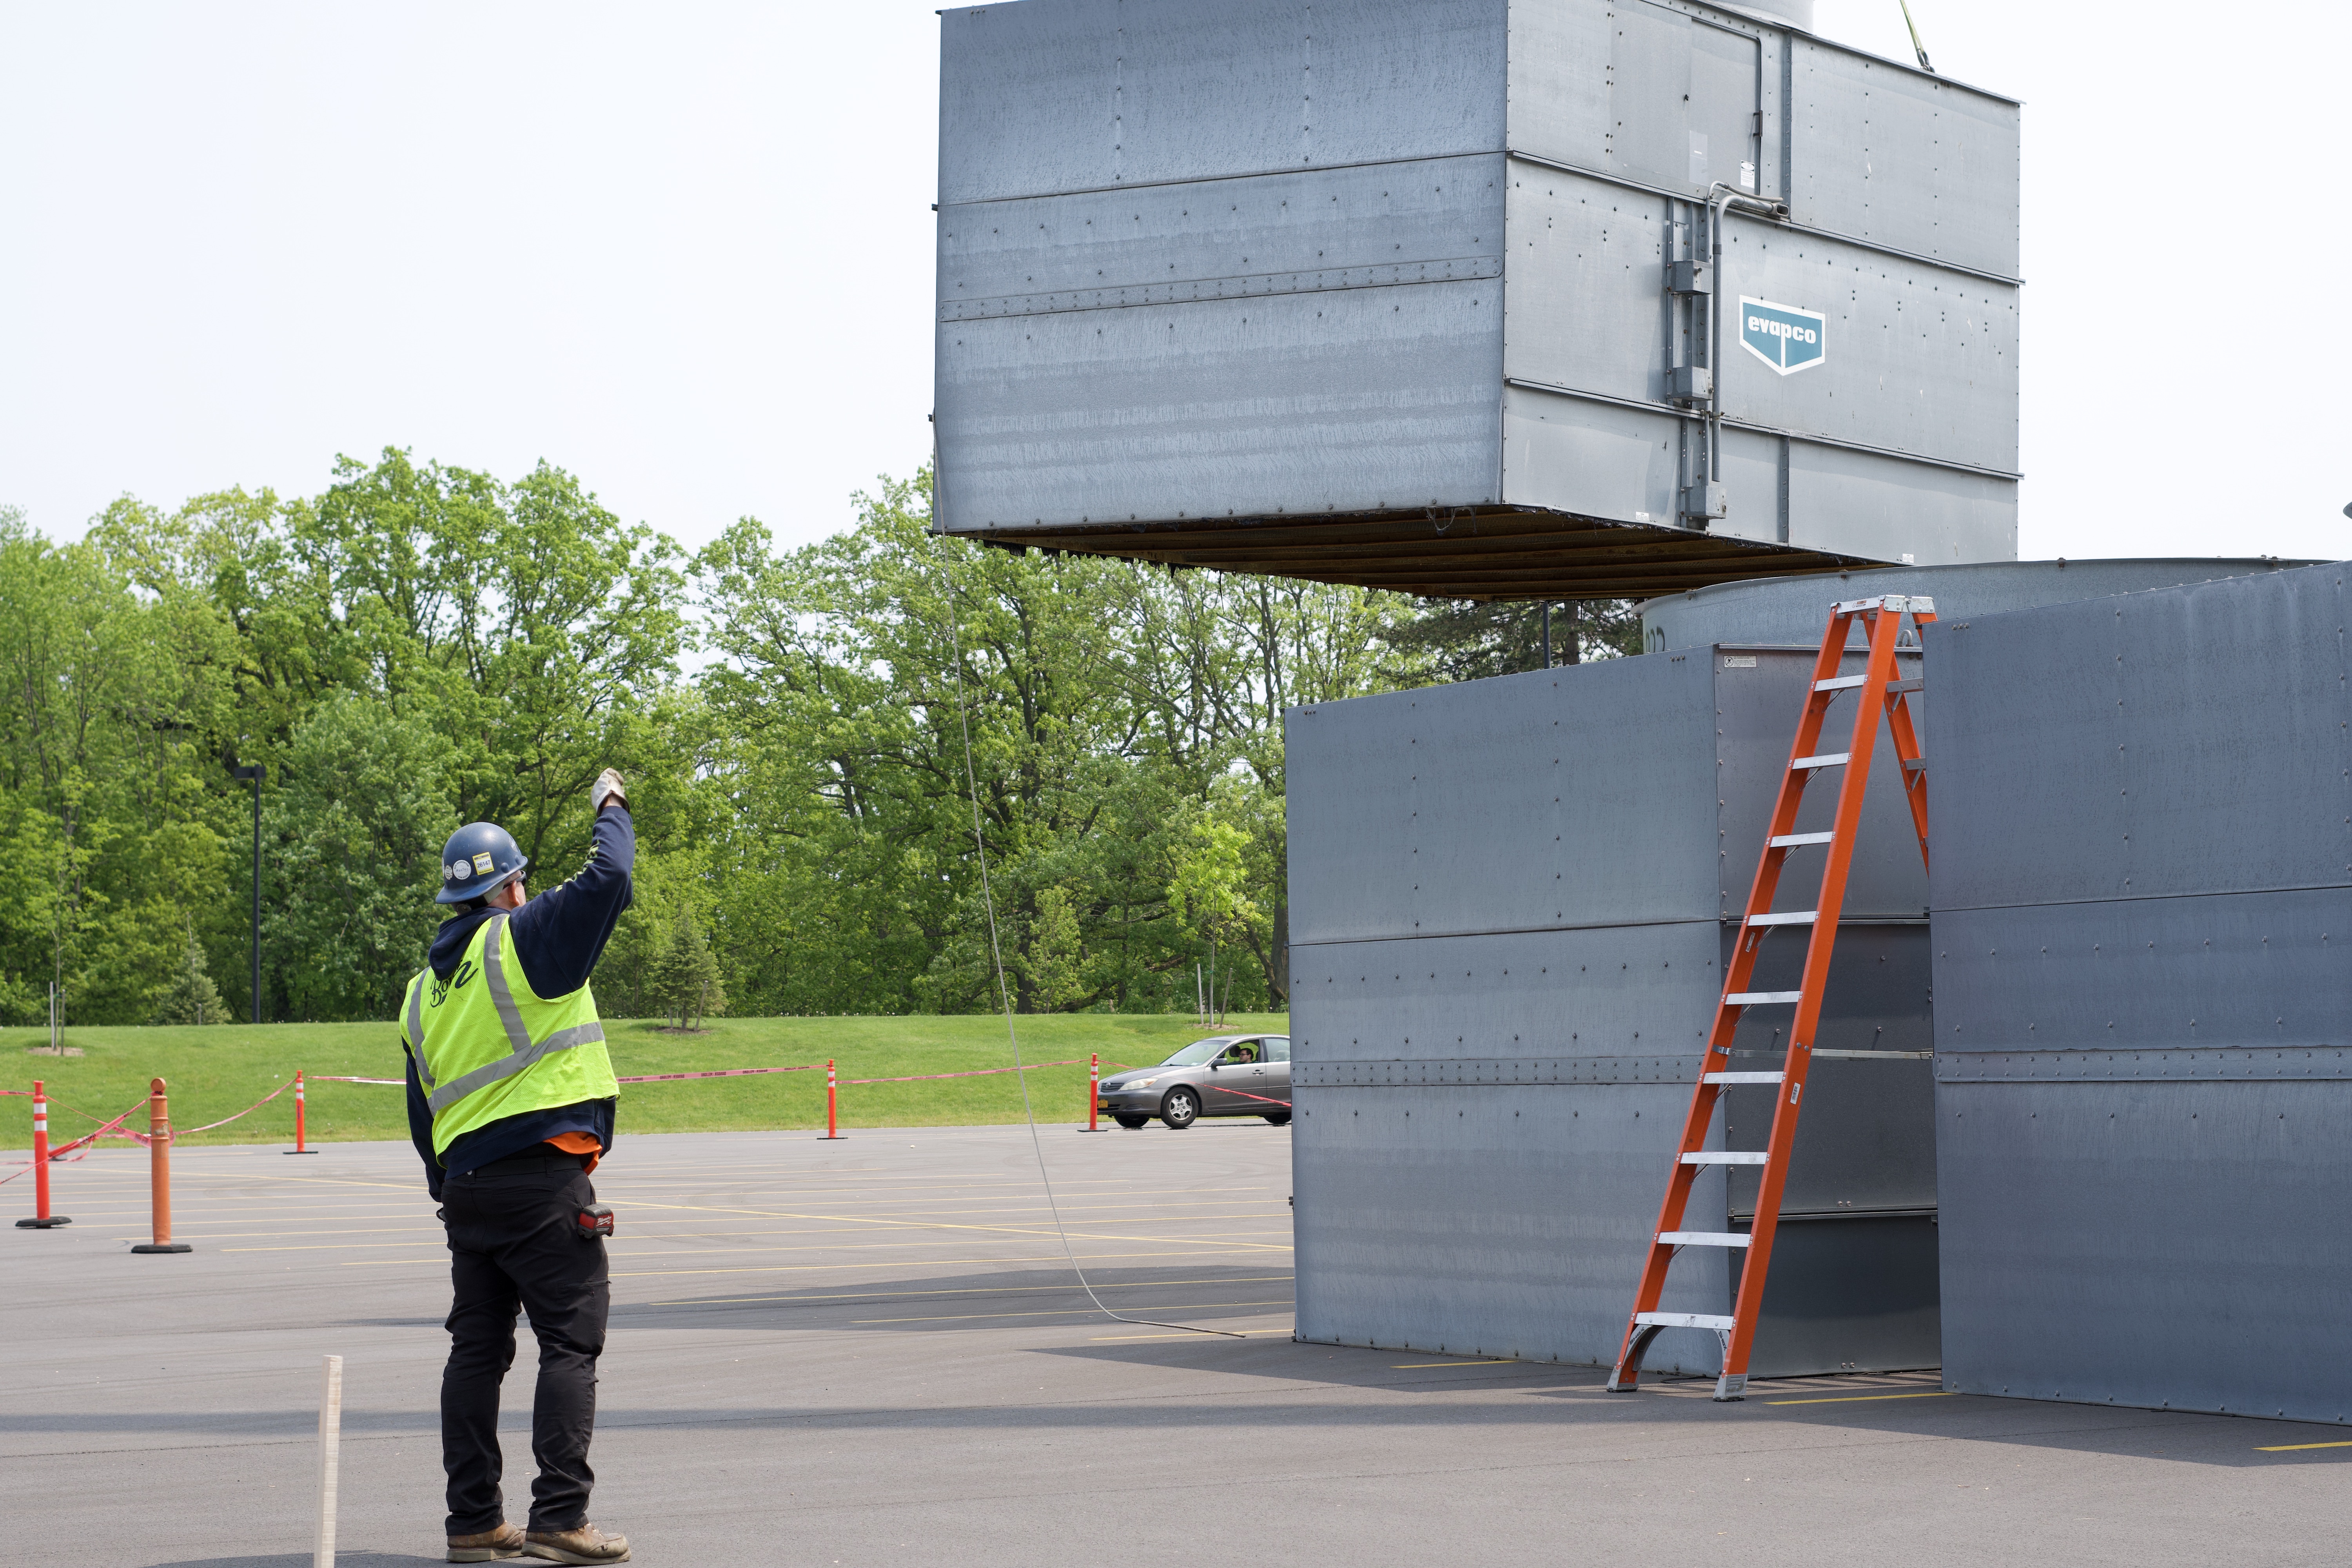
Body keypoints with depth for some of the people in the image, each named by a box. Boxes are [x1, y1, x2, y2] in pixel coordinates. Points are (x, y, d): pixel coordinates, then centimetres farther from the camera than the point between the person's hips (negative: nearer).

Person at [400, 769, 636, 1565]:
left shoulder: (422, 990, 17)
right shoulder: (524, 938, -5)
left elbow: (422, 1115, 19)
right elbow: (608, 879, -10)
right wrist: (611, 807, 9)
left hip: (464, 1185, 7)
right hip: (543, 1178, -7)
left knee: (477, 1350, 10)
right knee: (571, 1343, -5)